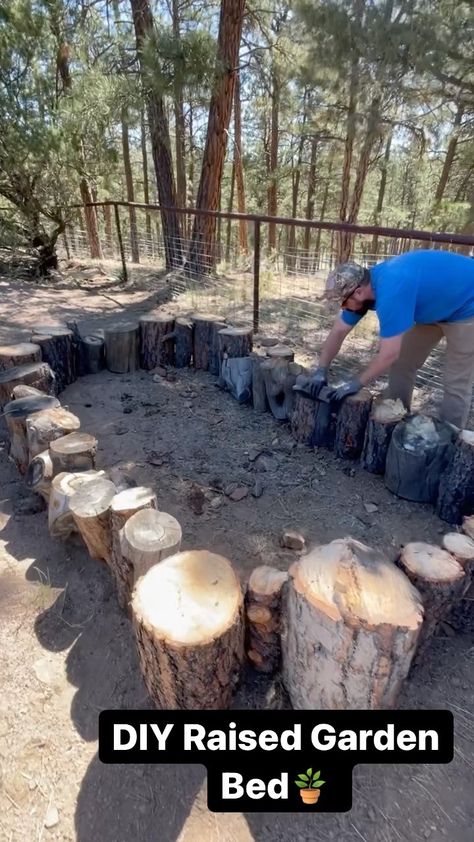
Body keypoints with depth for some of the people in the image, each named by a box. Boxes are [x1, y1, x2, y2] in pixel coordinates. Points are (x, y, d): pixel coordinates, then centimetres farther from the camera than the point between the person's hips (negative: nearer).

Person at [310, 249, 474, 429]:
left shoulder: (390, 292, -39)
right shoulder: (363, 284, -12)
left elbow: (389, 354, -35)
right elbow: (338, 332, -4)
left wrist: (357, 384, -23)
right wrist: (321, 370, -8)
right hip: (436, 304, 9)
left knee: (455, 383, -5)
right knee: (402, 363, 9)